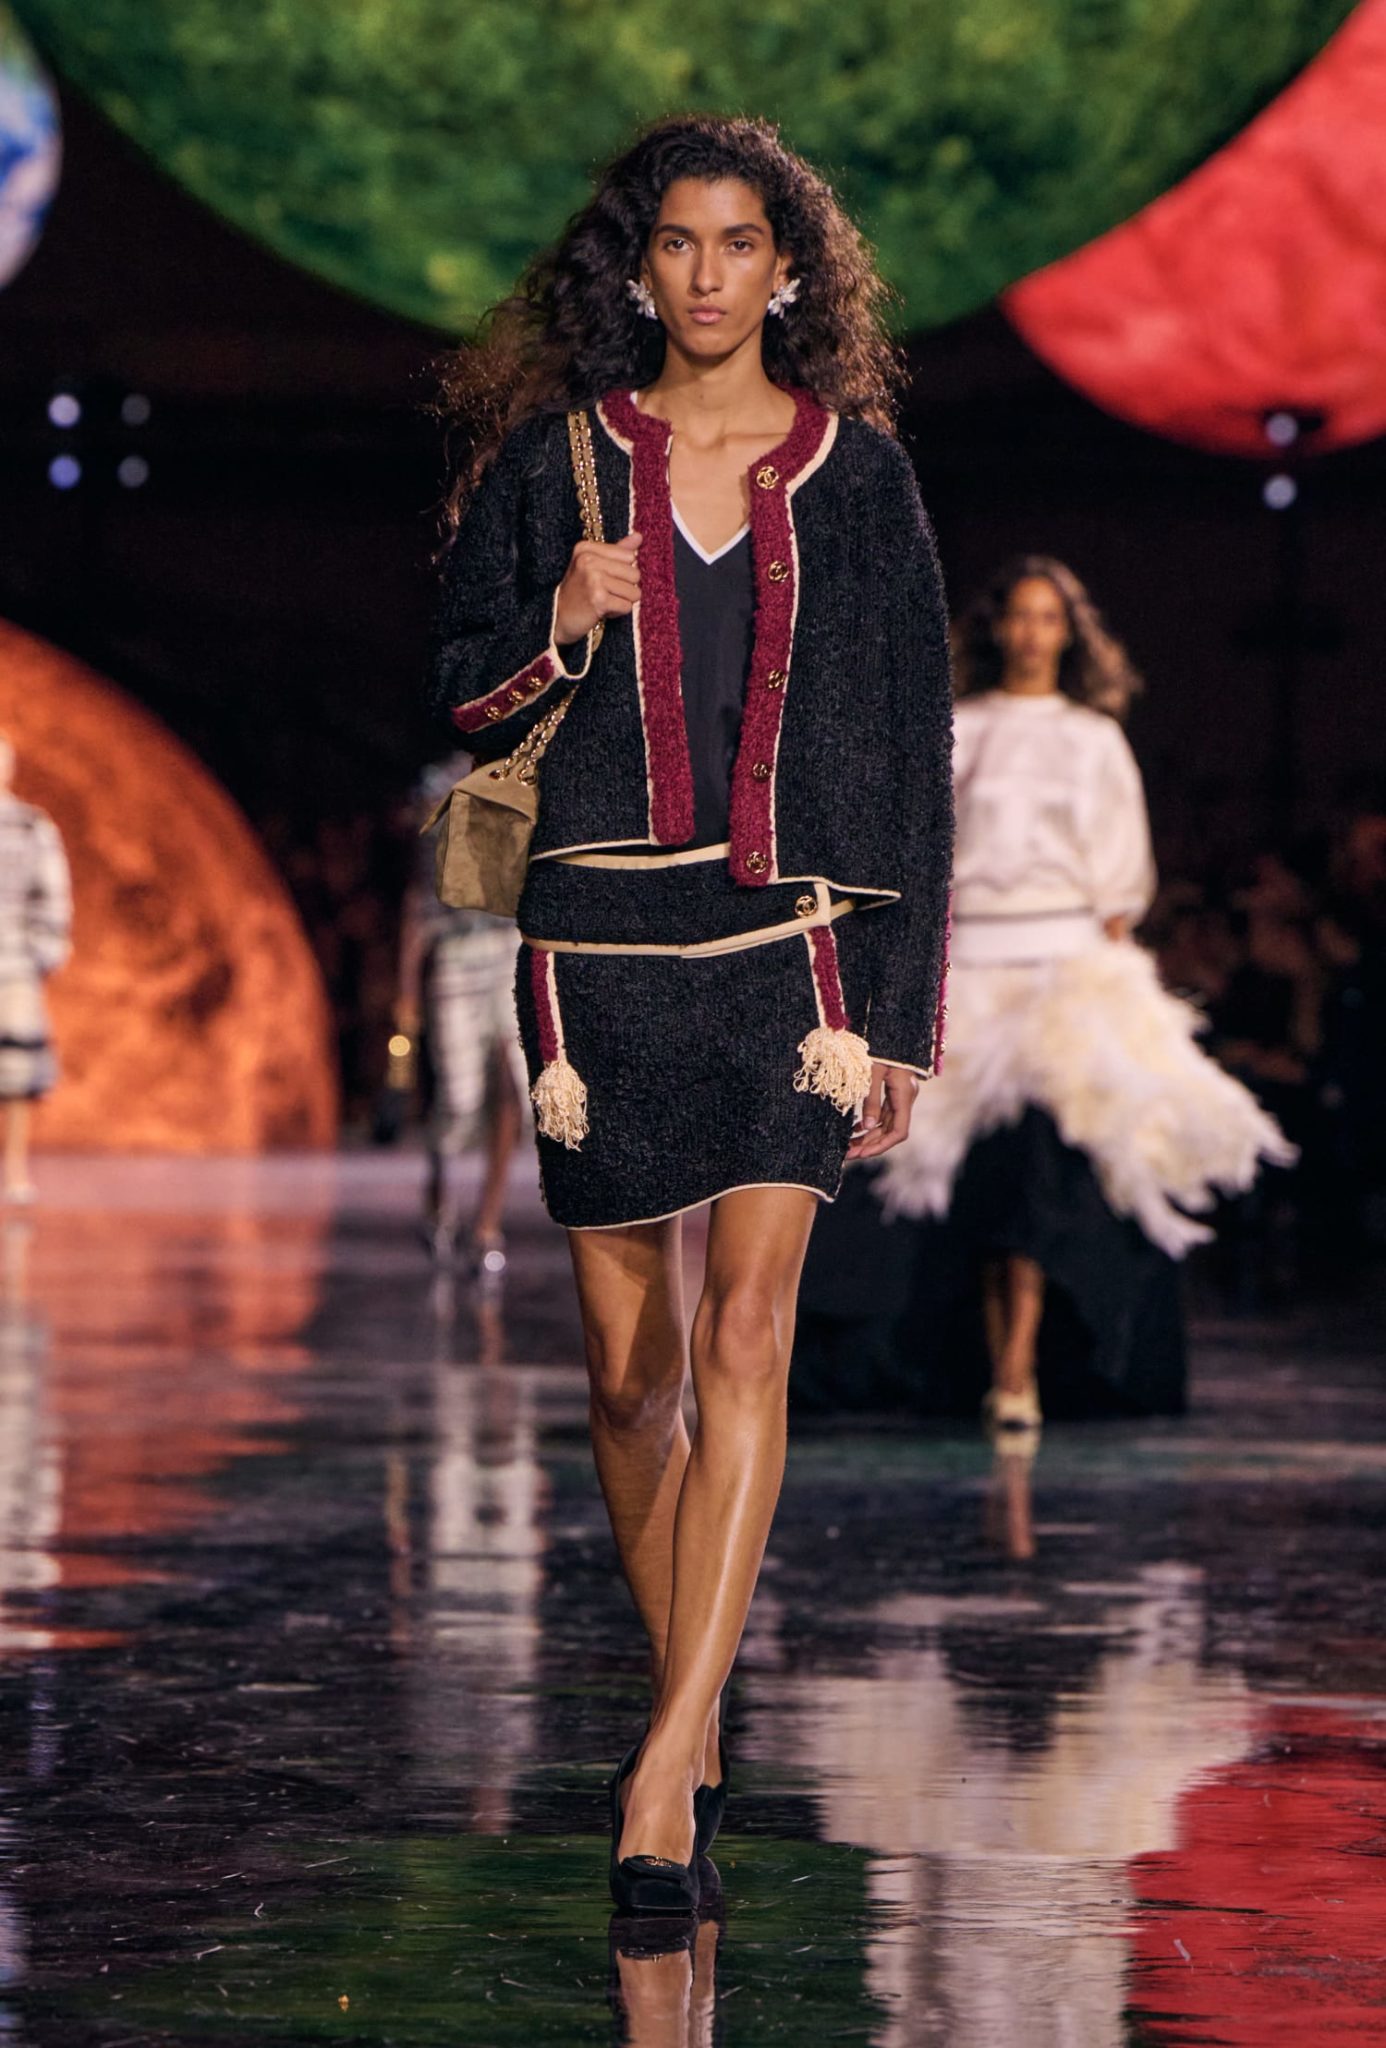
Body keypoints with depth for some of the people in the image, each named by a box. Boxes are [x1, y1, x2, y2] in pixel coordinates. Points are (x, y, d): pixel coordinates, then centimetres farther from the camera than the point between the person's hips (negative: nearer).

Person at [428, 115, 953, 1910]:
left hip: (790, 944, -1)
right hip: (598, 940, 1)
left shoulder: (855, 471, 5)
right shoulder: (554, 458, 6)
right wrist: (560, 625, -11)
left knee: (746, 1338, -16)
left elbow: (912, 747, 6)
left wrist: (901, 1012, 2)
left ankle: (667, 1766, -19)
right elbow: (458, 690, 11)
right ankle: (694, 1713, 25)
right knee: (631, 1368, 6)